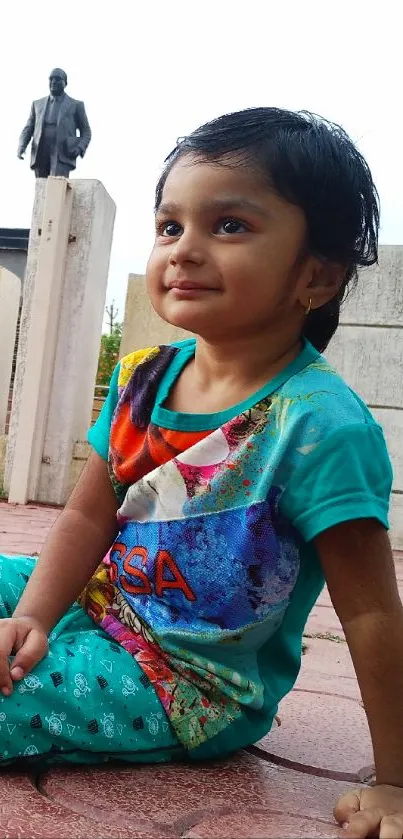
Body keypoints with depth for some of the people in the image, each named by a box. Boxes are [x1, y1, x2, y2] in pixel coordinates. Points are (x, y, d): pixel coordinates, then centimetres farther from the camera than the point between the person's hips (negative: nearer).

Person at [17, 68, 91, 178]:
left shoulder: (76, 105, 10)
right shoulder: (37, 104, 19)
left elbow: (86, 132, 11)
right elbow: (28, 128, 18)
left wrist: (79, 148, -9)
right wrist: (21, 146, -2)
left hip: (62, 156, -4)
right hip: (40, 156, 4)